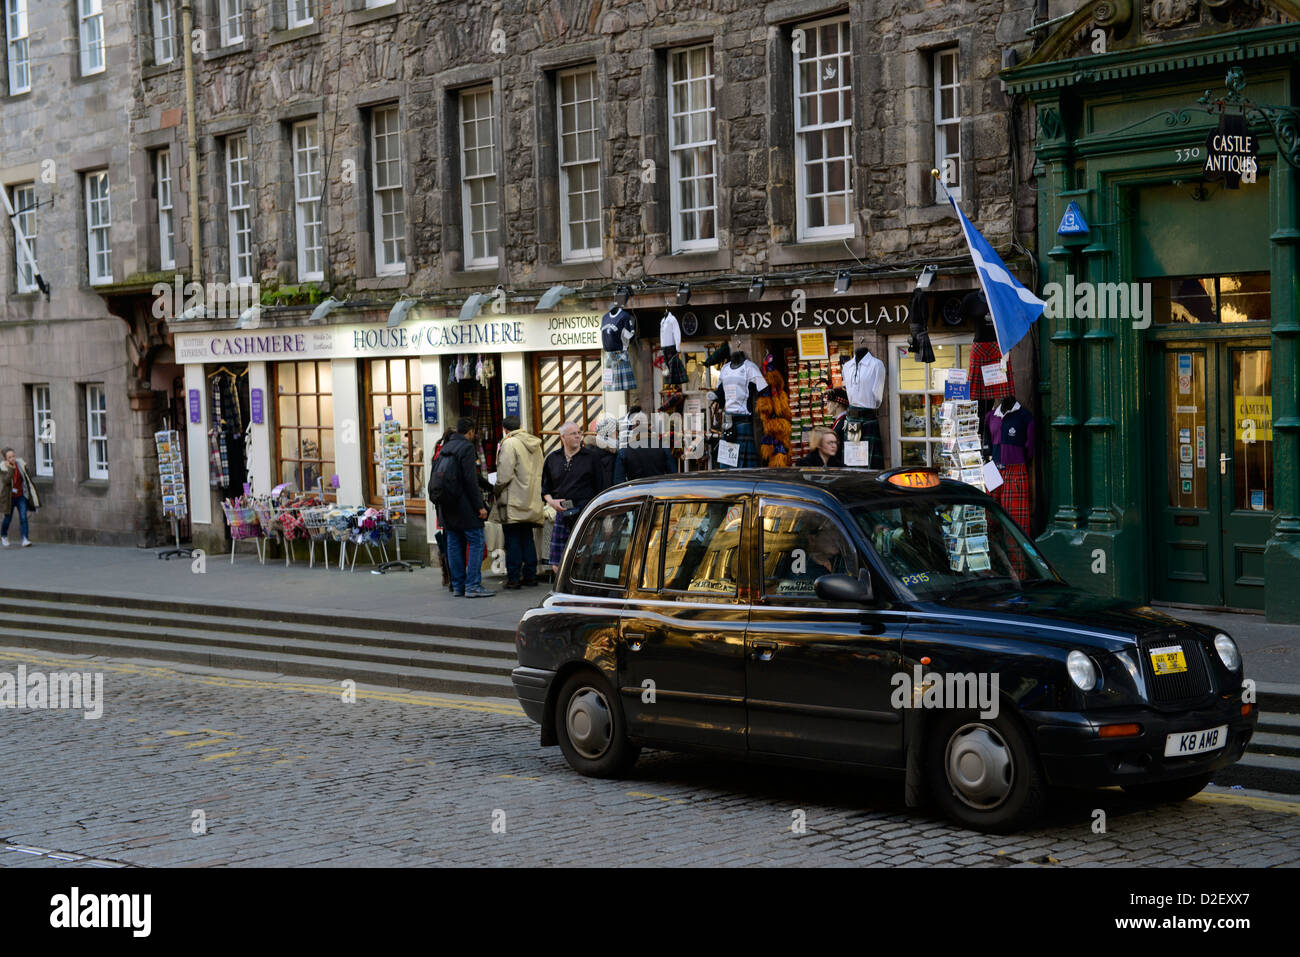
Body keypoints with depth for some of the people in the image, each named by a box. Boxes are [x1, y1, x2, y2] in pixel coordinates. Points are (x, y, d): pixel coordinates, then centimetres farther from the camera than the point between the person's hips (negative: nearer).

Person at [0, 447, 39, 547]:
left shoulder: (21, 464, -3)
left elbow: (27, 479, 8)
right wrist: (11, 469, -29)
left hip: (21, 496, 2)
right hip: (9, 497, -2)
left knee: (23, 517, -13)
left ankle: (25, 539, -16)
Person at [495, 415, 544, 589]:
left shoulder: (510, 443, -11)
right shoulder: (535, 444, 12)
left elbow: (504, 474, -16)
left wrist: (498, 490, -2)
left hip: (514, 502, -7)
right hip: (531, 501, 7)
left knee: (512, 540, -3)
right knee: (527, 538, 13)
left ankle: (514, 578, -3)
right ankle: (530, 576, 14)